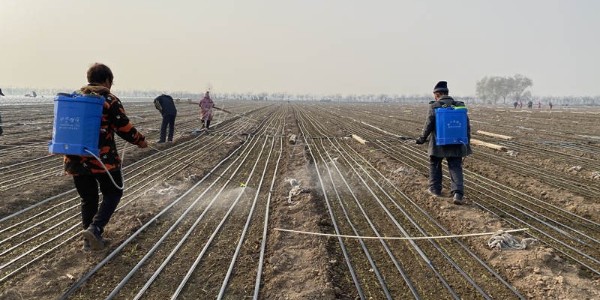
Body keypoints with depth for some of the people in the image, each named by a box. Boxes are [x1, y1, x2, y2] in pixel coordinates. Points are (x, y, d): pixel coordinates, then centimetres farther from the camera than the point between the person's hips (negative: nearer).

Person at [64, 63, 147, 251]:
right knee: (113, 193, 12)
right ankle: (95, 229, -7)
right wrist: (140, 141, 9)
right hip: (102, 158, -5)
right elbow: (124, 128, -7)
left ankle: (89, 239, 21)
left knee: (88, 199, 17)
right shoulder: (109, 100, -6)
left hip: (76, 160, 5)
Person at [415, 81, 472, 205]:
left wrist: (422, 138, 3)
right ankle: (458, 192, -12)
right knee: (456, 168, 5)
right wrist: (467, 142, 12)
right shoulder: (460, 105, 4)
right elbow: (467, 125, 5)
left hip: (438, 144, -2)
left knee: (435, 165, 19)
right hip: (456, 144, 3)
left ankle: (435, 189, 28)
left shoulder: (434, 106, -9)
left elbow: (429, 125, -10)